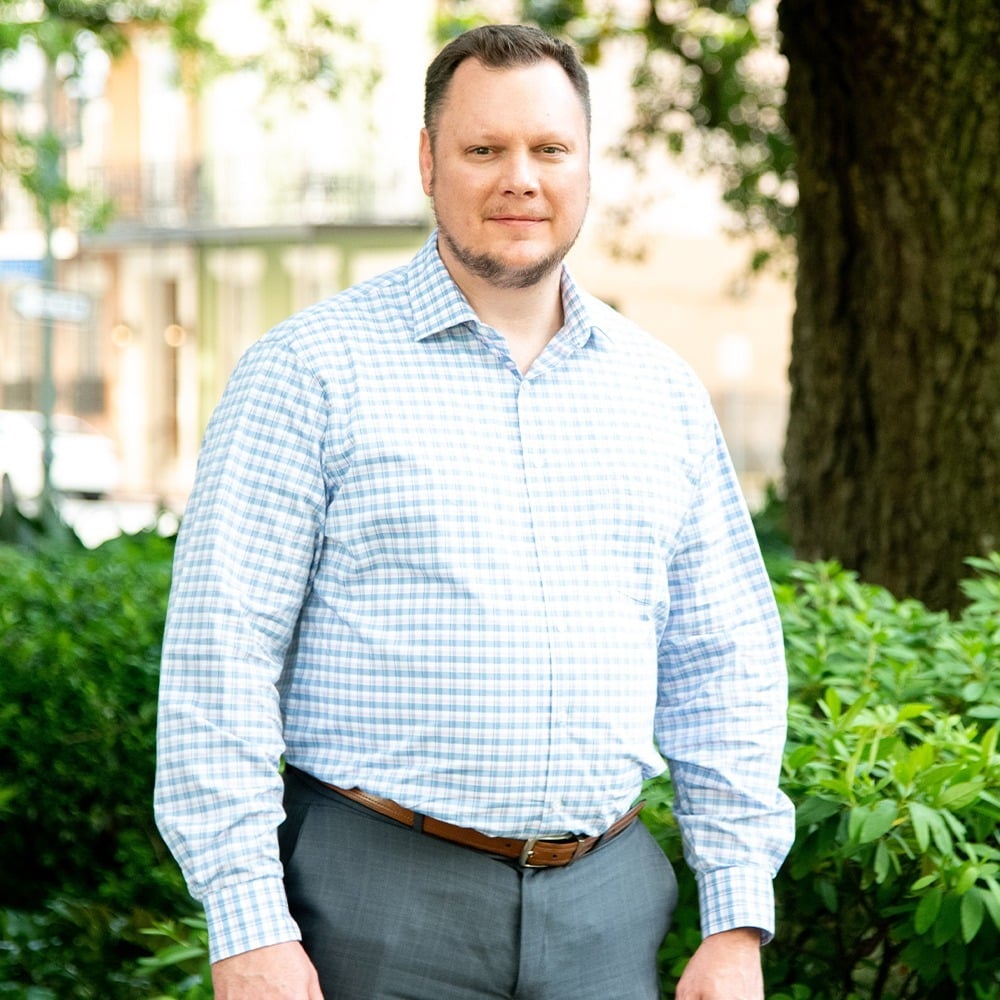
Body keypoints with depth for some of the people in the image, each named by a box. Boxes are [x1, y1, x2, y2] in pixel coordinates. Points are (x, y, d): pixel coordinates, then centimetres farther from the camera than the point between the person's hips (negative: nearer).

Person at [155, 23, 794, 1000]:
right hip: (379, 911, -4)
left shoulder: (661, 389, 10)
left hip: (606, 909, 4)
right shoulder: (311, 368, -4)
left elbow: (721, 666, 13)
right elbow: (221, 649, -8)